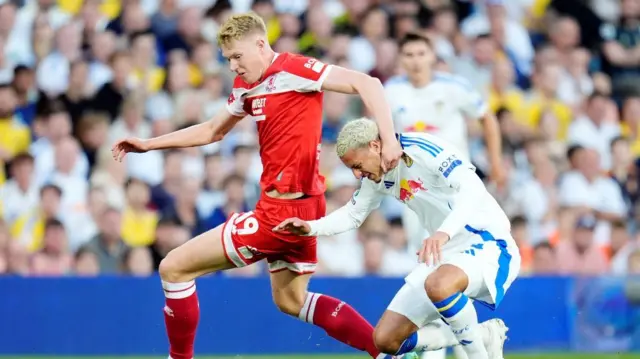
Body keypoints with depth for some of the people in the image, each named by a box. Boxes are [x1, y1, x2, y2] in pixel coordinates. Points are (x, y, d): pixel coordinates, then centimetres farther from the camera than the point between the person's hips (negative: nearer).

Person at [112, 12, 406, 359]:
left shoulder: (293, 69, -14)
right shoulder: (246, 86, 12)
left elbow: (367, 83, -19)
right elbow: (212, 131, 27)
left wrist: (388, 138, -30)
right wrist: (148, 144, 22)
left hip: (282, 209, -10)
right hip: (298, 206, 10)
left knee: (173, 268, -3)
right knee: (291, 301, 22)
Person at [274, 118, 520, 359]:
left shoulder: (422, 150, -18)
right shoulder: (377, 175, 8)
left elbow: (473, 189, -31)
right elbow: (352, 215, 21)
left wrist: (444, 231, -47)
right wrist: (310, 228, 2)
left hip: (487, 243, -9)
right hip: (445, 255, 9)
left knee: (438, 285, -42)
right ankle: (485, 335, 13)